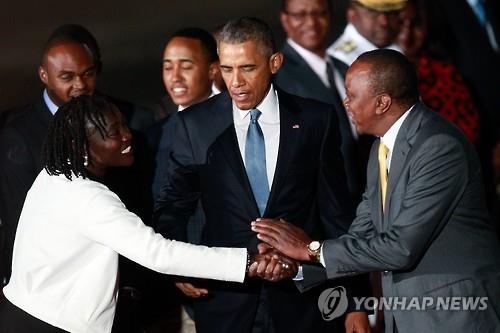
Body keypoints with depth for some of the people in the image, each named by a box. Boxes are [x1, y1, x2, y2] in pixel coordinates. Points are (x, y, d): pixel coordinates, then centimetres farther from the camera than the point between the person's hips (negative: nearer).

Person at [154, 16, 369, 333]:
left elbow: (336, 212, 3)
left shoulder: (316, 120, 0)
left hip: (299, 299, 0)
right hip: (224, 302, 1)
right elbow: (172, 207, 8)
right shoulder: (196, 124, 1)